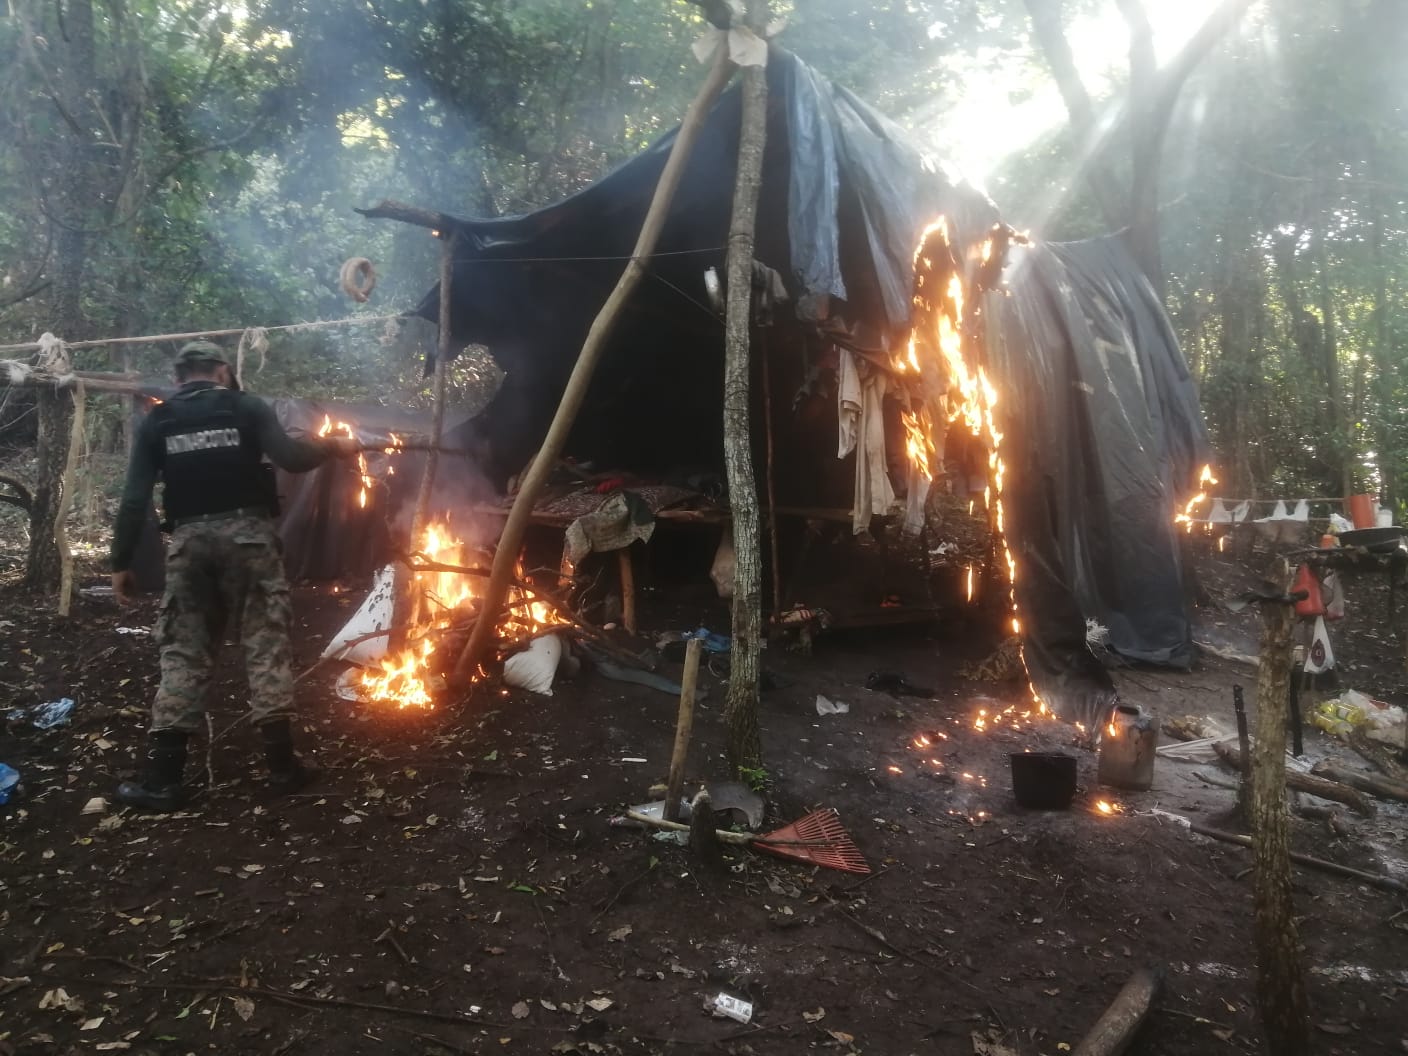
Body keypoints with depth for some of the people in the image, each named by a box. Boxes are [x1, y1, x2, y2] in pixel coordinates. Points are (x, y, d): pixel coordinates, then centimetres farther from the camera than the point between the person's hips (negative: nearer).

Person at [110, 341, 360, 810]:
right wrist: (331, 447, 9)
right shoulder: (247, 407, 4)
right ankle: (281, 763, 6)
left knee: (183, 653, 7)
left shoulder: (157, 422, 10)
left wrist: (121, 563, 9)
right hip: (247, 534, -2)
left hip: (189, 540, 2)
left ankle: (162, 776, 7)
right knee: (266, 644, 4)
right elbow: (289, 458, -9)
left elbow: (134, 499, 4)